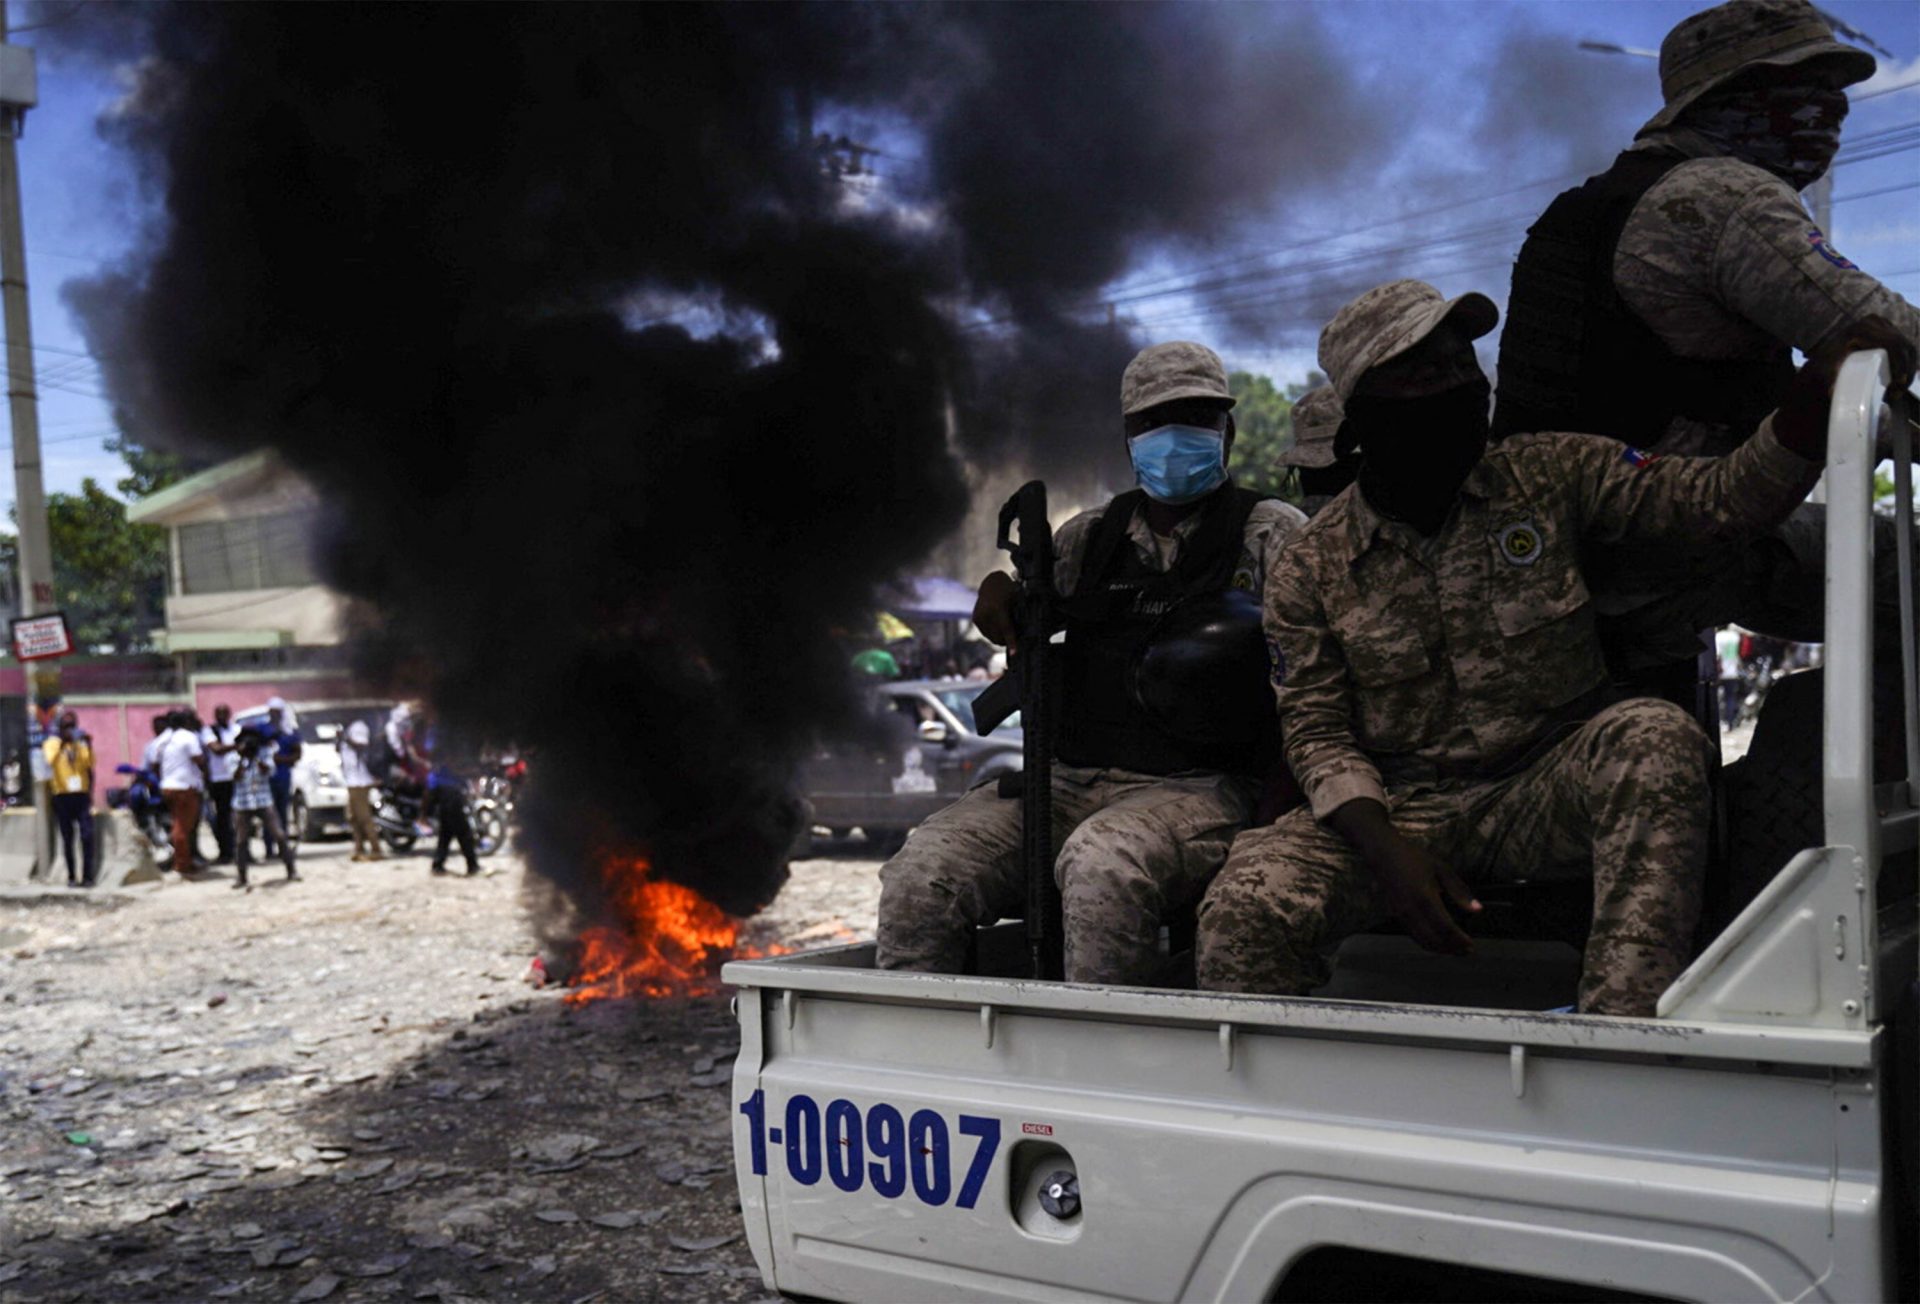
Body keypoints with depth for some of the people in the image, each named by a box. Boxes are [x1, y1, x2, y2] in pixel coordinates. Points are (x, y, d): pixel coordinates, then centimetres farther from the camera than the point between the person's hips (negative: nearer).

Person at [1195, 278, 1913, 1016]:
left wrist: (1814, 396, -21)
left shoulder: (1551, 478, 4)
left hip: (1550, 791, 1)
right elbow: (1317, 732, -2)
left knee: (1655, 736, -33)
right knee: (1245, 908, -28)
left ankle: (1621, 1032, -36)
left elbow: (1725, 498, -2)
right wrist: (1388, 851, -19)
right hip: (1401, 808, -1)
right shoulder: (1310, 572, 0)